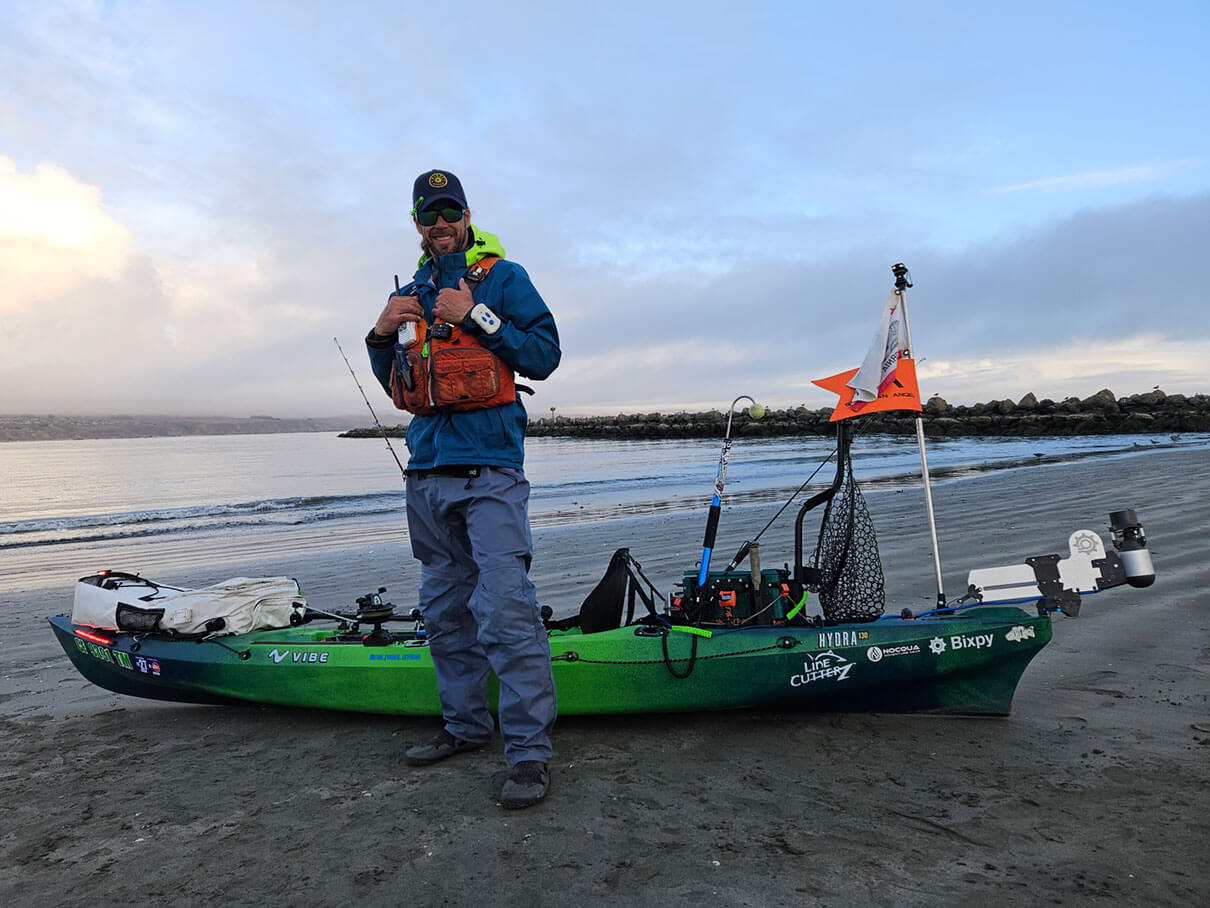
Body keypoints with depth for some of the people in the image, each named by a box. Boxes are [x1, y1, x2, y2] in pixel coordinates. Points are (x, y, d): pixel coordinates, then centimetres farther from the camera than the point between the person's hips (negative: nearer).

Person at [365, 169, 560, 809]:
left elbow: (544, 355, -6)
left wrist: (475, 317, -13)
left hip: (489, 468, -6)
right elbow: (396, 386, 22)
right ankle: (466, 725, 25)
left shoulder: (503, 278, 4)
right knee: (445, 609, 12)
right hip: (428, 470, 7)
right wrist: (381, 335, 3)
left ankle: (530, 749, -8)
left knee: (503, 606, -15)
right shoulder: (411, 293, 19)